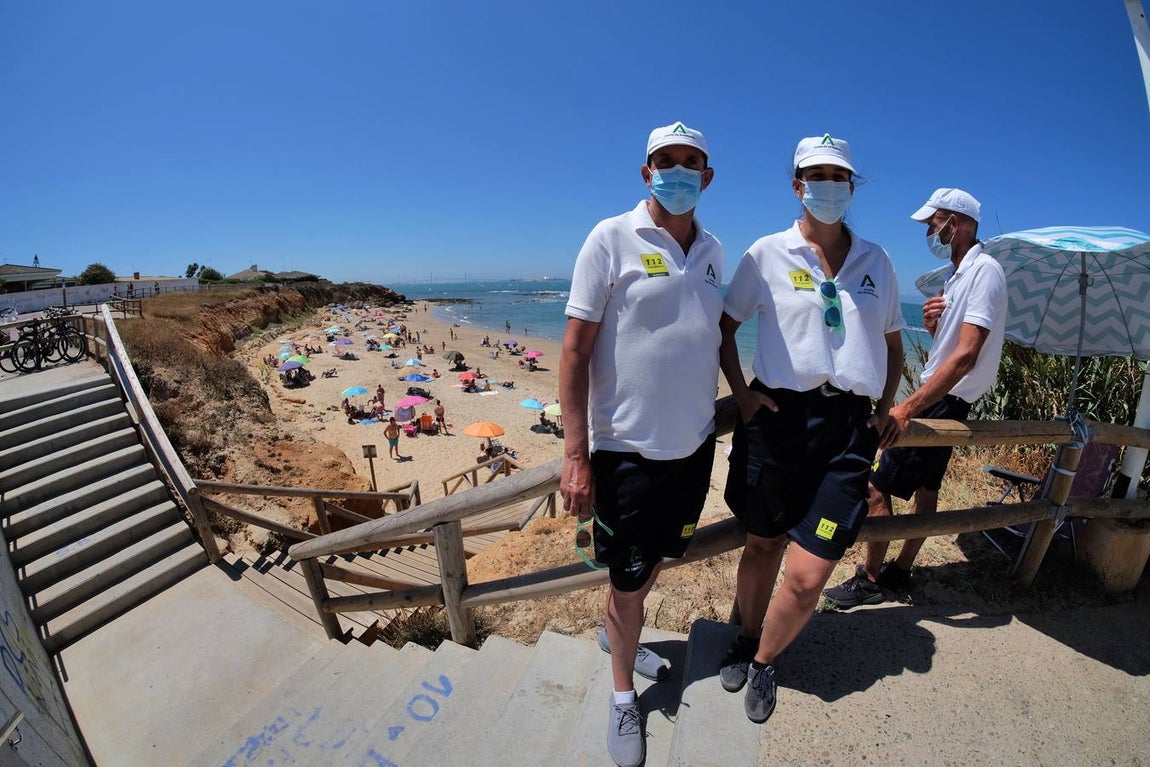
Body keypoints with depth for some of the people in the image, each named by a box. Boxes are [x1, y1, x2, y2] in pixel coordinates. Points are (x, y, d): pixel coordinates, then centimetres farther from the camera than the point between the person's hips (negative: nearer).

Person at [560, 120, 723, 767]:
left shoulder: (714, 250, 8)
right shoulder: (612, 239, -9)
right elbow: (575, 351, -13)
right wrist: (576, 458, -16)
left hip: (694, 444, 6)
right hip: (627, 447, -5)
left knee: (657, 559, 23)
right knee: (626, 581, 9)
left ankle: (618, 632, 53)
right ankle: (624, 695, 38)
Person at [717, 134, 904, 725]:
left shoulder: (875, 260, 12)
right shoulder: (768, 253, 3)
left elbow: (892, 343, 21)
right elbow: (725, 326, 7)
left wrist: (885, 408, 9)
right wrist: (739, 392, -4)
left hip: (848, 428, 2)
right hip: (777, 416, -1)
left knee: (808, 575, -2)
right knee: (762, 544, 13)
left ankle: (763, 661, 29)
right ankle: (745, 639, 42)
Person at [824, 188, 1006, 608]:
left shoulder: (985, 270, -17)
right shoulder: (958, 274, 13)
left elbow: (965, 355, -27)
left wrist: (907, 408, -32)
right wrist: (932, 323, -4)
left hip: (944, 403, -10)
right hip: (939, 399, 10)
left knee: (878, 489, -7)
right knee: (925, 488, 17)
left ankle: (870, 579, 8)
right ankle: (900, 571, 31)